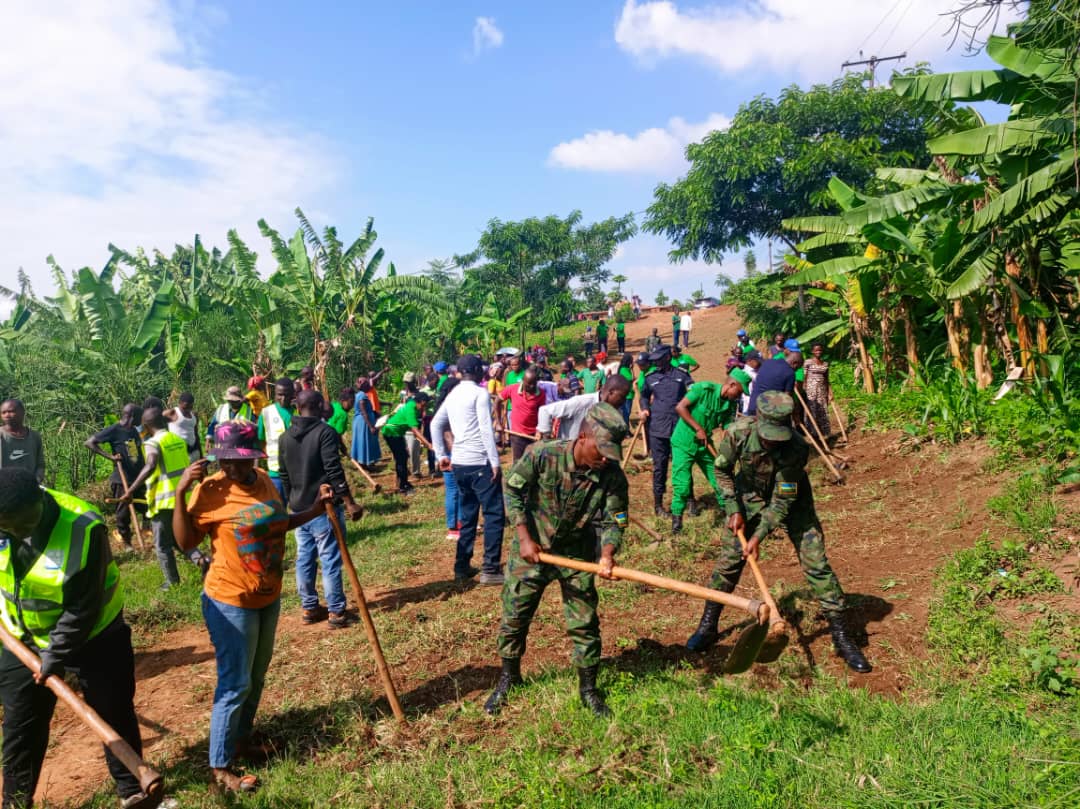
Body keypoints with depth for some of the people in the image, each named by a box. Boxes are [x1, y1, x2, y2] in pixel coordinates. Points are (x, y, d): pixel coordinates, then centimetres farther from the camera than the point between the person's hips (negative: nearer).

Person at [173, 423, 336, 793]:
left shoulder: (264, 482, 0)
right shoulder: (210, 490, -18)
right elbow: (185, 542, -17)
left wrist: (315, 511, 5)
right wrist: (181, 494, -26)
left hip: (268, 597, 7)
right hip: (231, 602, -7)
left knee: (256, 678, 21)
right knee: (236, 683, 0)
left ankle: (243, 737, 41)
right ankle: (219, 766, 16)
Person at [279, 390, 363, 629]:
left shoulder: (285, 437, 7)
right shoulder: (325, 432, -14)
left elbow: (284, 475, 14)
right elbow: (334, 471, -20)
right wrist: (349, 502, -16)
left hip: (298, 508, 7)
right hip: (324, 507, -7)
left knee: (304, 558, 13)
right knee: (330, 560, -1)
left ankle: (309, 608, 22)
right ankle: (336, 612, 5)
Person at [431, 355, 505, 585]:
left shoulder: (452, 395, 14)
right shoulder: (479, 392, -9)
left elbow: (435, 424, 17)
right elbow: (486, 429, -16)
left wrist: (441, 455, 18)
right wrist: (495, 462, -15)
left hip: (459, 463, 8)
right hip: (480, 463, -8)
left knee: (467, 515, 16)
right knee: (494, 514, -2)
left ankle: (462, 566, 19)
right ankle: (491, 569, -3)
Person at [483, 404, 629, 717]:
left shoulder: (613, 475, -21)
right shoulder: (543, 455, -26)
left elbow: (613, 521, -13)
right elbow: (512, 489, -13)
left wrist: (607, 553, -33)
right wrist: (524, 537, -17)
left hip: (577, 555, 1)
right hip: (531, 549, -1)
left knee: (585, 623, 5)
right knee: (514, 617, 10)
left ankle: (588, 688, 28)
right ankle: (508, 677, 34)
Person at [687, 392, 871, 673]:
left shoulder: (796, 449, -34)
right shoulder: (738, 433, -28)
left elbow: (783, 500, -27)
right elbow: (722, 470, -9)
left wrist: (759, 536, -29)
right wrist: (734, 510, -13)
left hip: (791, 501, -2)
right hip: (749, 496, 2)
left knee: (816, 563, -7)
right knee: (729, 559, 1)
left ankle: (841, 635, 6)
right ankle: (707, 626, 15)